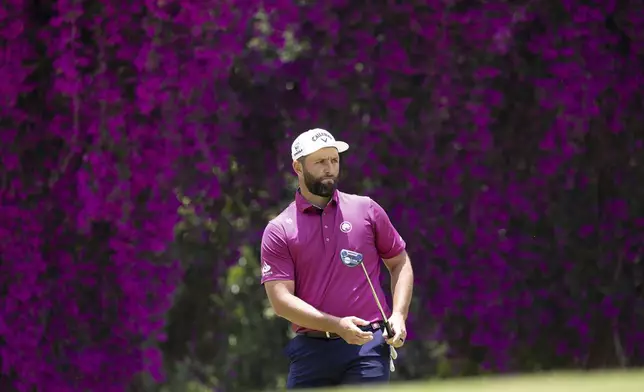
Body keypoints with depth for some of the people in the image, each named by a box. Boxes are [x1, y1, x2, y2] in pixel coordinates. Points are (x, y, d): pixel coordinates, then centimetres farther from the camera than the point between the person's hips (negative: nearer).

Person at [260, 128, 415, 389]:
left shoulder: (367, 210, 10)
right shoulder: (278, 231, 4)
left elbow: (400, 263, 18)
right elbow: (281, 300, -5)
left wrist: (398, 316, 1)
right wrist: (337, 325, -17)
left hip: (367, 347, 0)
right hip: (310, 351, 1)